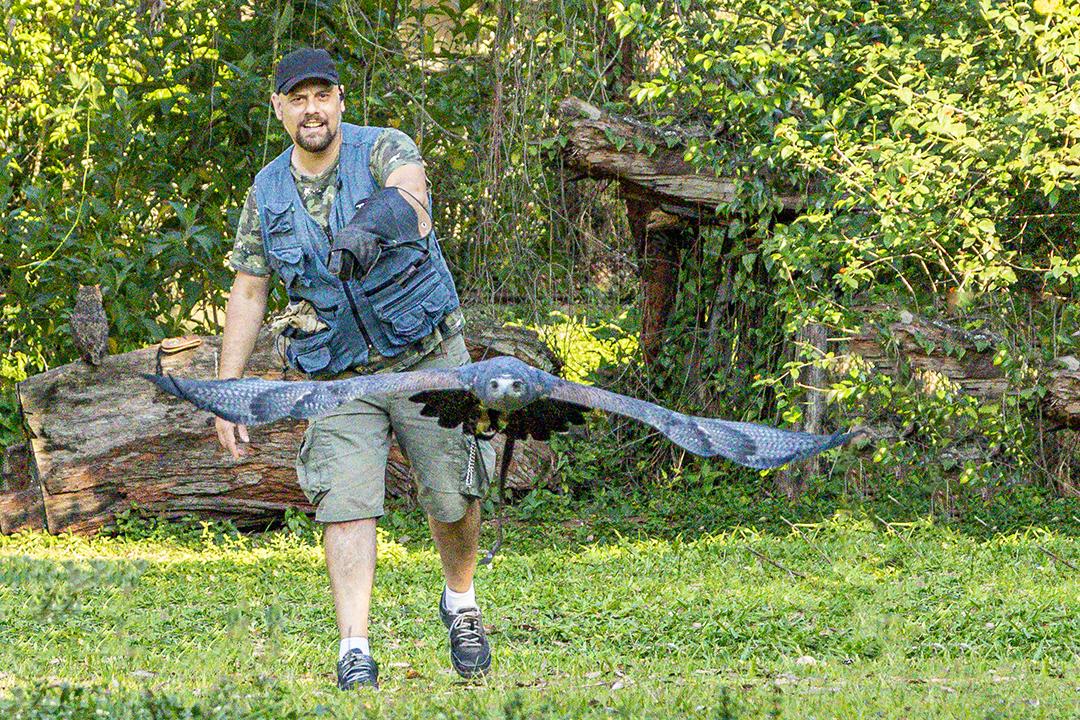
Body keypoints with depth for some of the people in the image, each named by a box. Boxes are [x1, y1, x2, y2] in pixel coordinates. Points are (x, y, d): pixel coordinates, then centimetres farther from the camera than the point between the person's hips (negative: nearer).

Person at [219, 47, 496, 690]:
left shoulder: (384, 150, -10)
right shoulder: (266, 194, 2)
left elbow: (410, 186, -35)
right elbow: (248, 293, 7)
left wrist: (394, 210, -61)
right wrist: (227, 392, 2)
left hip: (426, 355, -2)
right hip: (340, 373, 2)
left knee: (454, 497, 3)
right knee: (346, 505, -12)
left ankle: (461, 602, 32)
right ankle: (355, 651, -15)